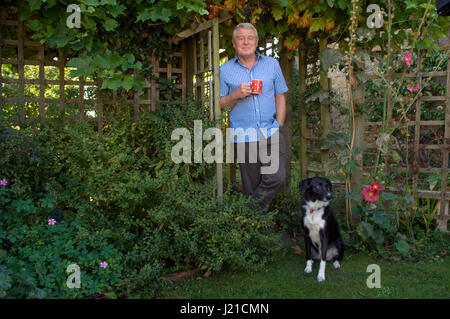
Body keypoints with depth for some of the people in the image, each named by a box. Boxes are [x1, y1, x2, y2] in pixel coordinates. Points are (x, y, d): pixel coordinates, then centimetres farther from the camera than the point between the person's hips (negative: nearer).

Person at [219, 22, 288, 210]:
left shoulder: (272, 64, 11)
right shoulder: (225, 70, 7)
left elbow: (280, 97, 12)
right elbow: (220, 104, 8)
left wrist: (278, 125, 0)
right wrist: (236, 95, -12)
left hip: (271, 133, 1)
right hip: (243, 136, -1)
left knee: (277, 177, -11)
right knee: (251, 186, 4)